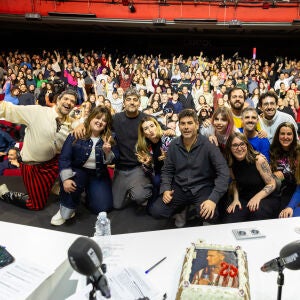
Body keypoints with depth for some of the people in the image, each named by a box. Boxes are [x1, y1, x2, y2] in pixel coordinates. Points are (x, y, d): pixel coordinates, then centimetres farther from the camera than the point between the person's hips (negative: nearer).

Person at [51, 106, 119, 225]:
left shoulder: (109, 139, -4)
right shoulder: (76, 135, -11)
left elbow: (112, 161, -4)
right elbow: (64, 158, -13)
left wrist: (108, 152, -26)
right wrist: (66, 178, -24)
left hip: (99, 175, 2)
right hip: (78, 171, -2)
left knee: (103, 207, -7)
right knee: (71, 185, -35)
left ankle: (89, 191, 25)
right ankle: (66, 209, -5)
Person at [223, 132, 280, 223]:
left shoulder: (258, 159, -16)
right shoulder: (231, 163, -4)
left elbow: (272, 184, -12)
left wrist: (257, 197, -26)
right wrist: (235, 199, -3)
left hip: (266, 198, -3)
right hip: (244, 199, 3)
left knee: (257, 213, -35)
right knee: (229, 221, -22)